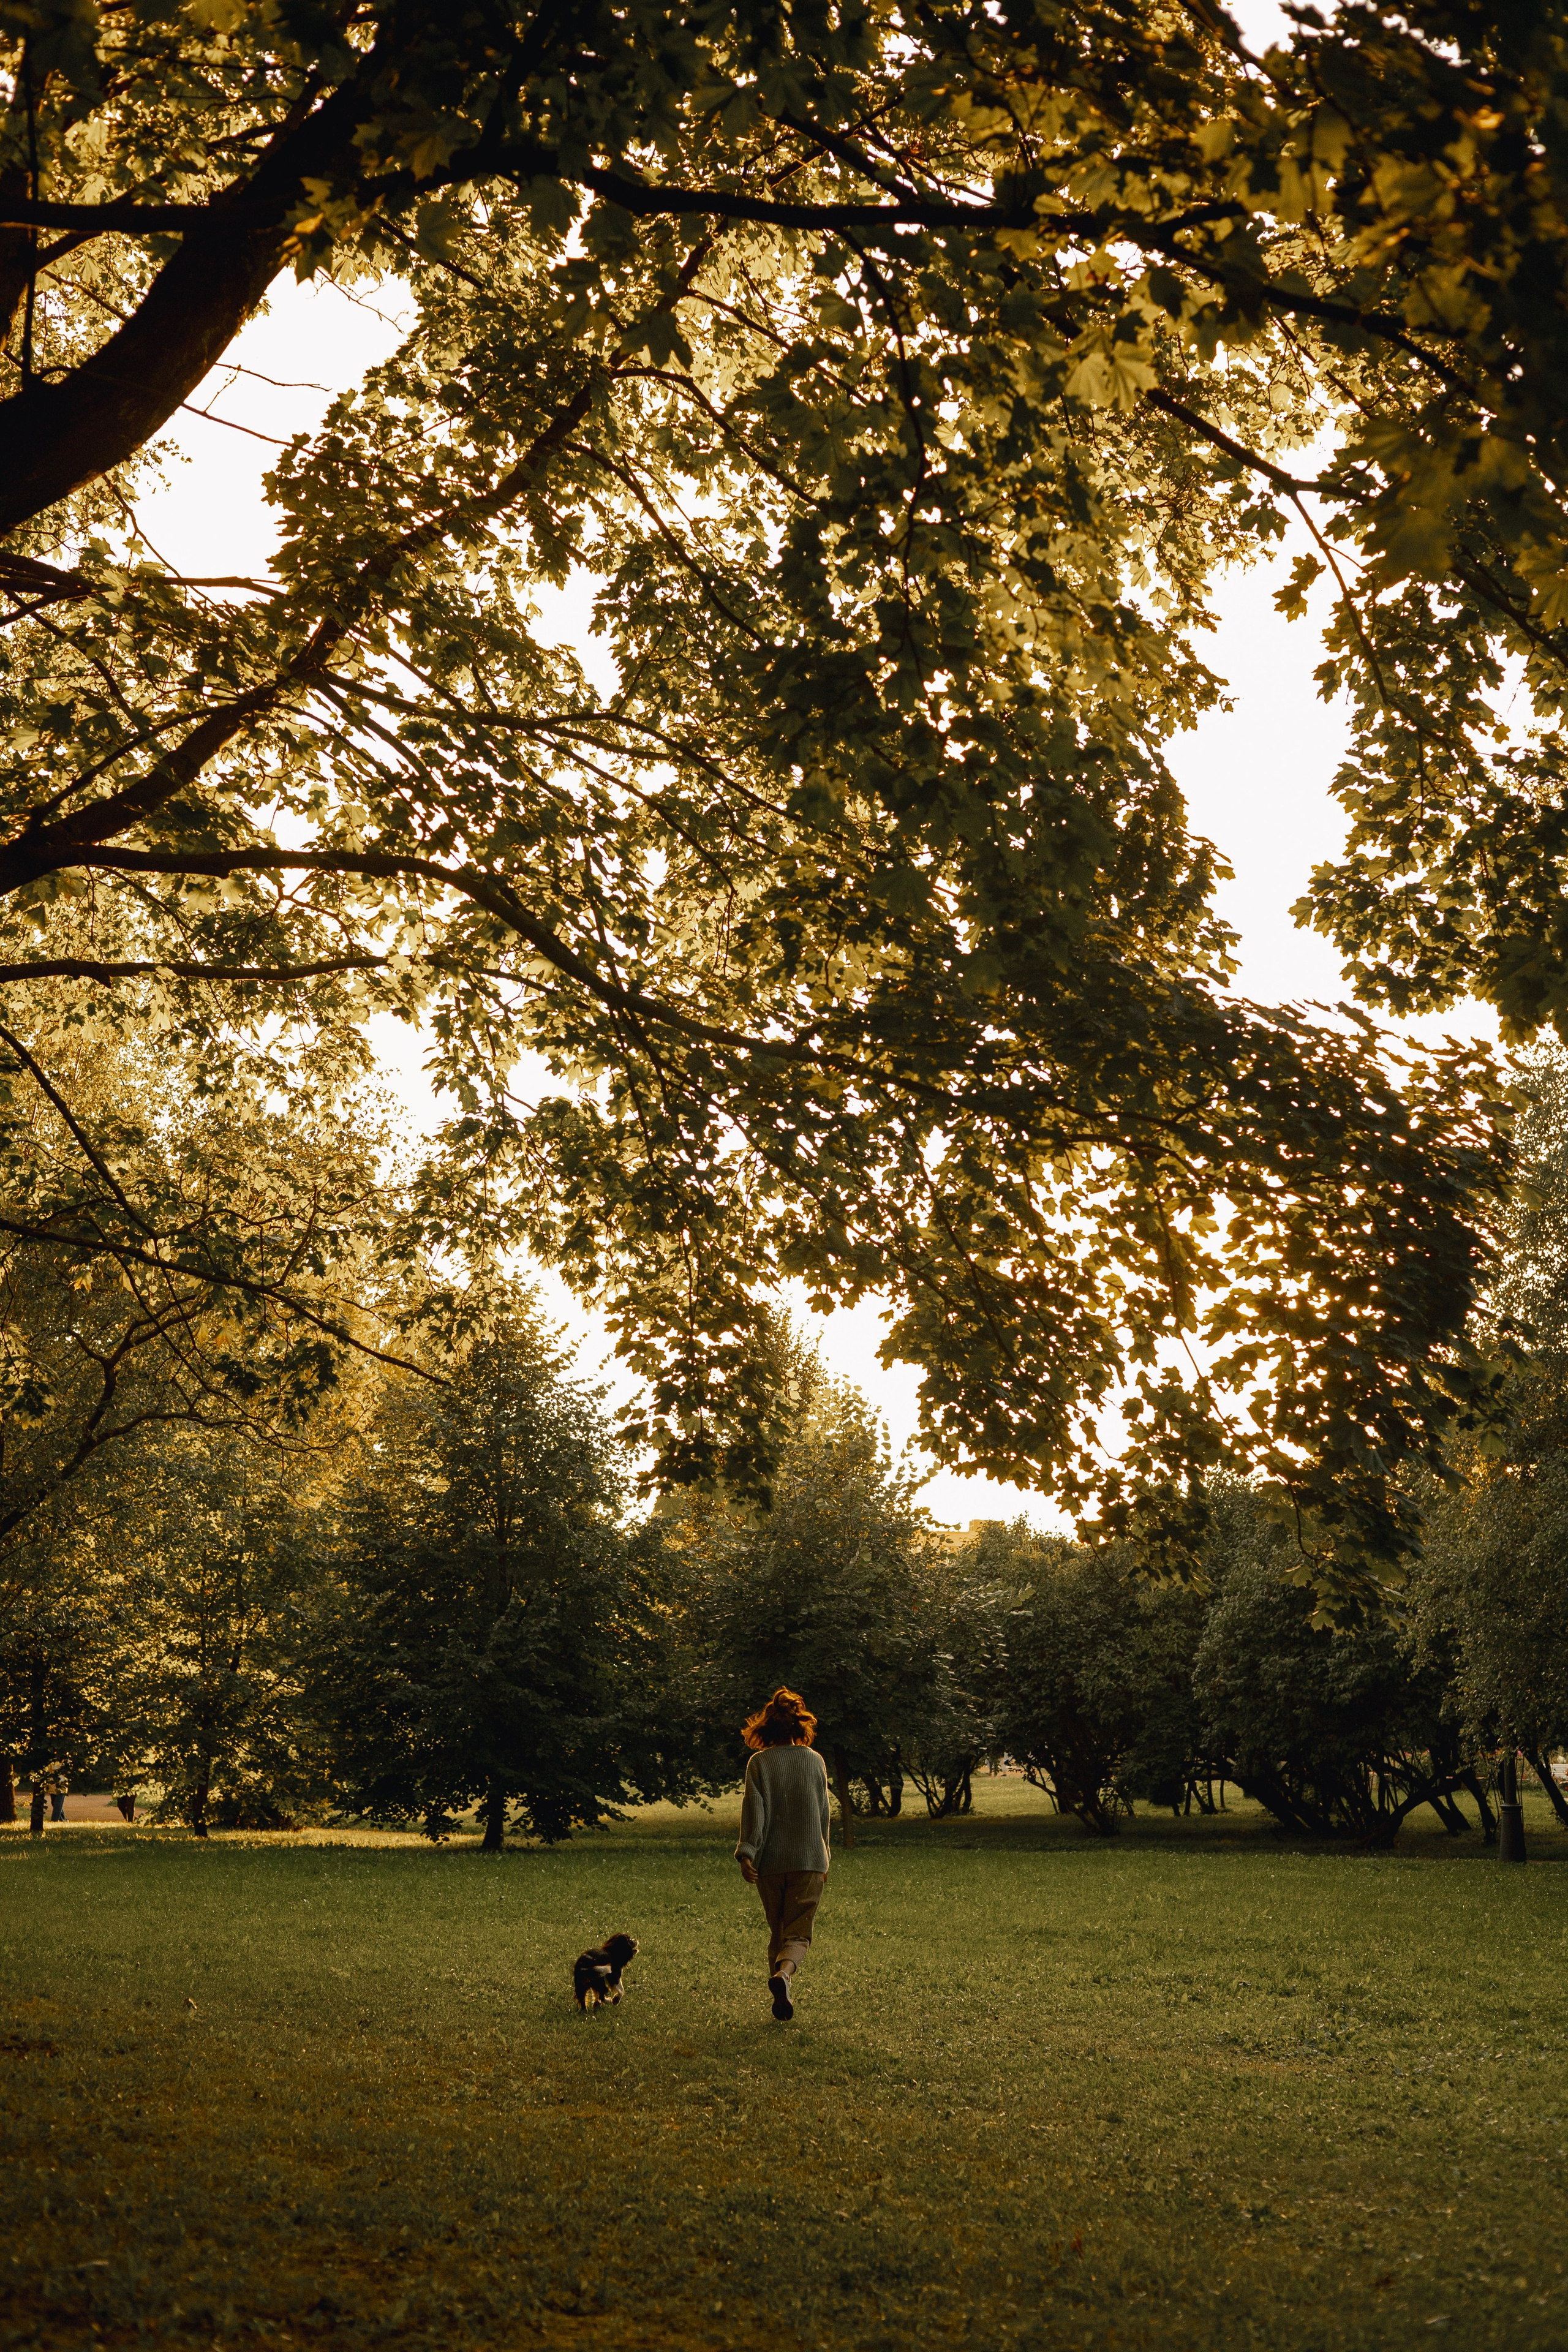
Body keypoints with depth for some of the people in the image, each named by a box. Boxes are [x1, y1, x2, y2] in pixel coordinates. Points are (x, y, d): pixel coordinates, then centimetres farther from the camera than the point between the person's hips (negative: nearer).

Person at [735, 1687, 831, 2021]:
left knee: (777, 1931, 17)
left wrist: (747, 1853, -14)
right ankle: (783, 1973, -28)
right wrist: (824, 1860, 20)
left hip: (771, 1862, 0)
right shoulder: (815, 1761, 4)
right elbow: (823, 1814, 11)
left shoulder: (759, 1762, -2)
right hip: (809, 1860, 0)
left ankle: (782, 1998, 18)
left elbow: (754, 1809, -11)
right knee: (798, 1933, 1)